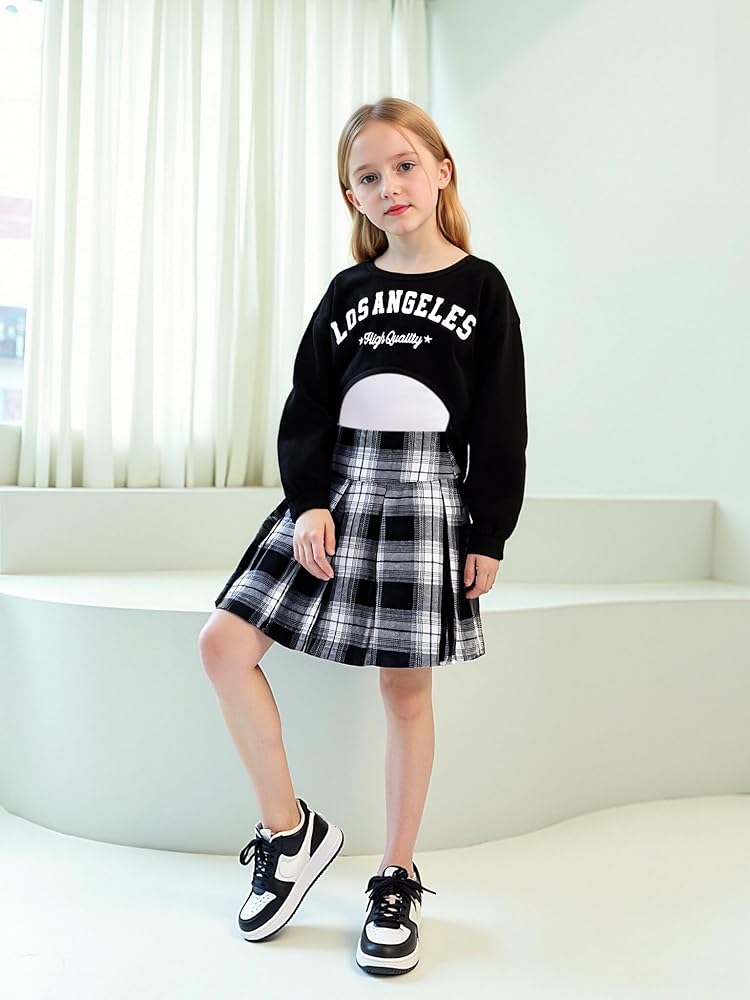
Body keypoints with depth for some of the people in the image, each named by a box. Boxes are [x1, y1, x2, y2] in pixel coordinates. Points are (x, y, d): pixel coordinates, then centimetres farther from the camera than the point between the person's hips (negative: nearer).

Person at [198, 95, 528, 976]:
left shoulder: (480, 287, 2)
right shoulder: (348, 291, 10)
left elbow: (501, 422, -1)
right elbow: (307, 406, 6)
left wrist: (489, 535, -4)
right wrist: (309, 501, -7)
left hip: (427, 500, -3)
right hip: (334, 492, 4)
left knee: (406, 691, 3)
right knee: (223, 645, -5)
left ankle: (397, 880, 21)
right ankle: (293, 831, 11)